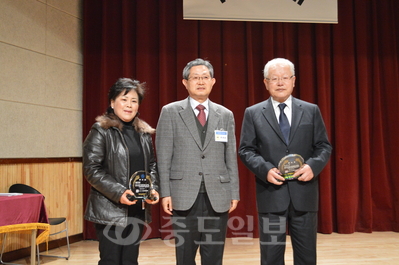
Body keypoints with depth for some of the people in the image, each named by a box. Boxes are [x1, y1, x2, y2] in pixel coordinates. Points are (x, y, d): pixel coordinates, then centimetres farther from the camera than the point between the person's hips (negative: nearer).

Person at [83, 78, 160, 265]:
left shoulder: (144, 133, 11)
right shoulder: (101, 131, -6)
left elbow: (152, 165, 14)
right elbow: (91, 169, -12)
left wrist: (153, 188, -5)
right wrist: (118, 193, -21)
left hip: (137, 209, 5)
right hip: (110, 209, -5)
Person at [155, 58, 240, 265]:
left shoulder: (225, 115, 10)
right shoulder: (170, 112, 3)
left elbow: (231, 158, 9)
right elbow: (163, 156, 0)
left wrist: (234, 193, 5)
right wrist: (165, 193, -6)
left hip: (217, 196, 2)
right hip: (184, 195, -2)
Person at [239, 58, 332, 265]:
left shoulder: (311, 111, 8)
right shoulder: (253, 113, 5)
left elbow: (324, 146, 7)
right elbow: (246, 150, 1)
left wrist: (313, 166, -13)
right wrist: (265, 169, -16)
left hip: (304, 193, 1)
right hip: (271, 195, -1)